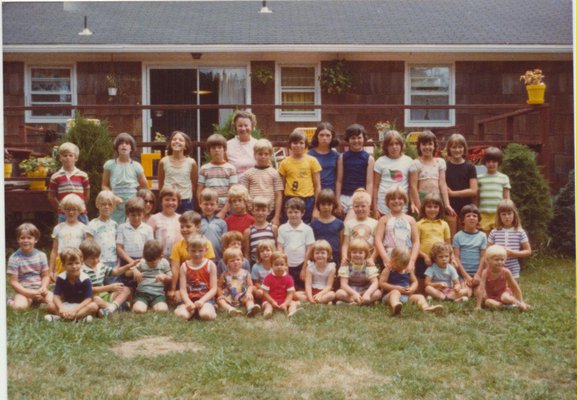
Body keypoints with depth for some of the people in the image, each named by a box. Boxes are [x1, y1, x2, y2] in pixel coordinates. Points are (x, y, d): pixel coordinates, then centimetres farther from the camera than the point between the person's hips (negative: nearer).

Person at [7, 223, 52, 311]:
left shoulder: (41, 255, 2)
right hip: (23, 291, -3)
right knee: (19, 306, -33)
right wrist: (30, 293, -18)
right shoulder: (14, 258, -7)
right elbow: (13, 282, -8)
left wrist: (43, 287, -14)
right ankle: (13, 301, 4)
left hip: (39, 290, 3)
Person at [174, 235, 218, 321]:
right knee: (181, 314, -29)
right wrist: (188, 302, -21)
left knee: (206, 315, -34)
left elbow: (213, 289, -3)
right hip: (189, 299, 2)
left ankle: (209, 308, 0)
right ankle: (193, 309, 2)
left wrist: (202, 300, -18)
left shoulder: (210, 265, 1)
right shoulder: (184, 266, 5)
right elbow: (183, 289, -1)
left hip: (205, 298, -2)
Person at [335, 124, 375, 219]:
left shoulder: (369, 158, 2)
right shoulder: (342, 157, 7)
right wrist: (338, 202, 2)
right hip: (344, 197, 3)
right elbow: (339, 181, 7)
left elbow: (369, 183, 0)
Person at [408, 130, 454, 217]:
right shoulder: (416, 164, -1)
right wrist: (418, 206, -10)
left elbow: (443, 184, 5)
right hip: (422, 199, -3)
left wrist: (447, 204, -2)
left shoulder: (440, 162, 9)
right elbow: (413, 186, -5)